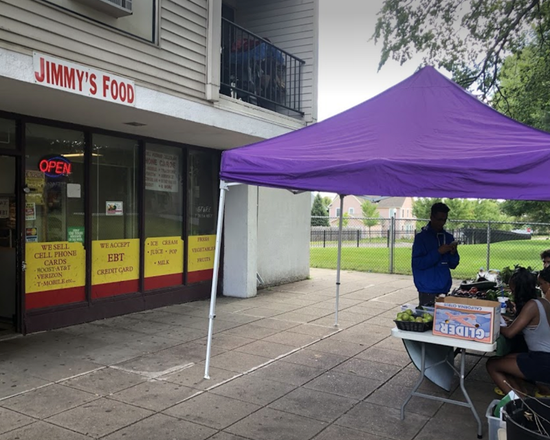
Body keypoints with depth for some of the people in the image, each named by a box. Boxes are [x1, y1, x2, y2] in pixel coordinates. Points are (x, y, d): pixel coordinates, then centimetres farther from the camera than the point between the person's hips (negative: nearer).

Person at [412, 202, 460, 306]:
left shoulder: (448, 237, 10)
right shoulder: (421, 237, -5)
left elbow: (453, 265, 13)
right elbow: (418, 263, -13)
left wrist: (453, 253, -7)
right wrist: (438, 252, -19)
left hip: (444, 289, 5)